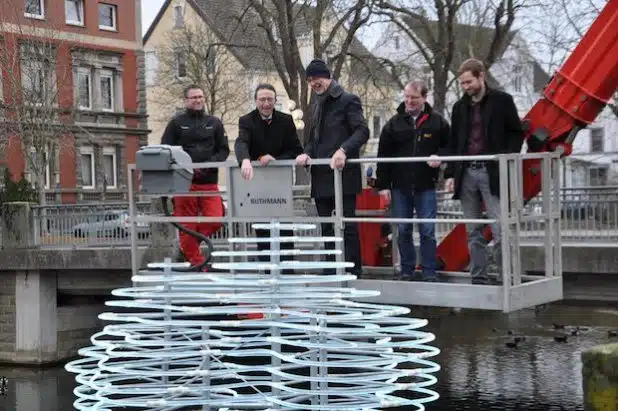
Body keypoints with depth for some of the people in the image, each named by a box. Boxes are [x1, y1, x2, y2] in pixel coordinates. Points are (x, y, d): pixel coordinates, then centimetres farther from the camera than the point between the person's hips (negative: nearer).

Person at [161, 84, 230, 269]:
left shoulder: (214, 123, 14)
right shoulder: (176, 123, 7)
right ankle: (196, 263, 10)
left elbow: (224, 150, 11)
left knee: (215, 220, -11)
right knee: (187, 225, -2)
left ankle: (187, 246, 13)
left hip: (209, 182, 2)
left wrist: (210, 164, -8)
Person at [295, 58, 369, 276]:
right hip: (321, 177, 8)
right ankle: (330, 272, 16)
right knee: (326, 227, 10)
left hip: (343, 175, -8)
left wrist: (344, 150, -29)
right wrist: (307, 153, 3)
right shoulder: (316, 105, 20)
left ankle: (353, 271, -1)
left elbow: (362, 131, -14)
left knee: (348, 226, -6)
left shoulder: (348, 100, -4)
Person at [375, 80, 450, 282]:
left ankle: (429, 273, 5)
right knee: (403, 231, 8)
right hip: (400, 186, 2)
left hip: (425, 186, -2)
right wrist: (383, 185, 0)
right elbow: (383, 155, 5)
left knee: (427, 231, -2)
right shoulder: (394, 123, 4)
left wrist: (439, 157, -12)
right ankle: (407, 271, 17)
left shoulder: (437, 121, 1)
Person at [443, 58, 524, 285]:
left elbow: (516, 133, 3)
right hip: (466, 173, 5)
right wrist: (450, 174, 9)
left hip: (492, 173, -4)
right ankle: (478, 277, 11)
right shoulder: (459, 107, 14)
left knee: (499, 229, -9)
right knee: (473, 231, 6)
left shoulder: (502, 100, 2)